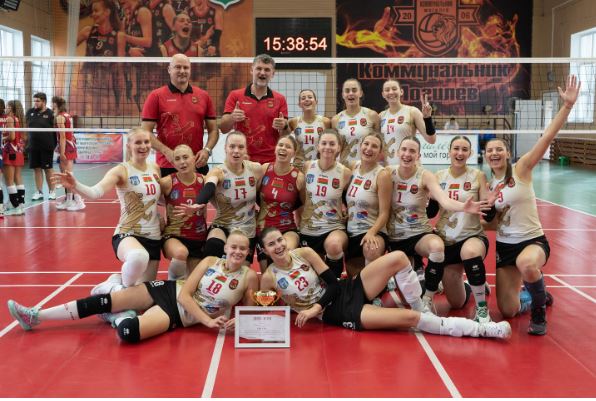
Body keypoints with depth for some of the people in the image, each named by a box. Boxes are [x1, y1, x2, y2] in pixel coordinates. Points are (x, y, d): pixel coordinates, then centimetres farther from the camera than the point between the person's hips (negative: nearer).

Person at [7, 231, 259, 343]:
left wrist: (236, 322, -23)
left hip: (180, 315, -3)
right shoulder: (210, 262, -2)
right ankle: (35, 317, 6)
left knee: (128, 332, -30)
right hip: (170, 291, 3)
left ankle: (120, 319, 9)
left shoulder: (249, 277, -8)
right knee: (103, 301, -7)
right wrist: (208, 321, -19)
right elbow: (184, 294, -7)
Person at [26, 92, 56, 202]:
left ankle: (51, 191, 16)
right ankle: (39, 192, 17)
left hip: (47, 146, -4)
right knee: (37, 169, 8)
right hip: (33, 146, 4)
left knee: (48, 169, 5)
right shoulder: (30, 112, 8)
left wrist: (56, 145, -8)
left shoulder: (50, 114, -6)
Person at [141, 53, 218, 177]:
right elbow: (146, 132, -3)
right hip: (166, 167, -2)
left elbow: (213, 130, 12)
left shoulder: (204, 96, 8)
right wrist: (166, 151, -15)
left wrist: (207, 150, -6)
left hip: (198, 165, 3)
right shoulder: (156, 96, 1)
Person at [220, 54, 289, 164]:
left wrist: (283, 126, -16)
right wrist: (232, 118, -20)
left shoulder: (280, 99, 6)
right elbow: (223, 128, 0)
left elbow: (285, 135, 6)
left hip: (270, 161, 1)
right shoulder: (235, 96, 4)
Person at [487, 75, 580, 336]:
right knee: (508, 312, 1)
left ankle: (539, 310, -13)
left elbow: (547, 137, -20)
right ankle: (536, 294, 36)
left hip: (533, 241, -5)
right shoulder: (487, 184, 5)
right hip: (504, 246, 5)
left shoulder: (521, 169, -7)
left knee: (526, 264, -43)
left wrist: (567, 105, -29)